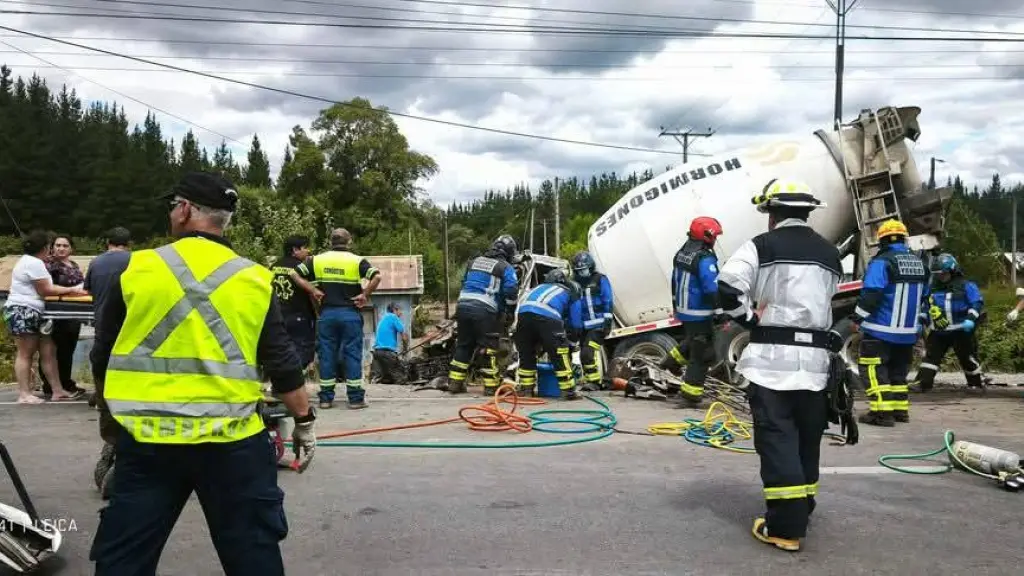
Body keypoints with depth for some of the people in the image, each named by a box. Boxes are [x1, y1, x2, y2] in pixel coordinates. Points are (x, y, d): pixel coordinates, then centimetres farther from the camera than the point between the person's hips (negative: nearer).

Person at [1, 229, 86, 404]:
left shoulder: (30, 261, 19)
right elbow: (45, 290, -13)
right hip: (22, 312, -10)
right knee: (25, 353, -6)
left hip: (32, 314, 10)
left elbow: (43, 288, 18)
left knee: (48, 351, 6)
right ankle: (24, 394, -2)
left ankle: (58, 390, 7)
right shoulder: (34, 263, -15)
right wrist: (70, 290, -1)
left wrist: (71, 291, 12)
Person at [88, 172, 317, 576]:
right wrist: (304, 421, 12)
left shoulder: (134, 271, -1)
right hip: (232, 440, 0)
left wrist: (118, 410, 26)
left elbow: (102, 358, 7)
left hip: (147, 439, 1)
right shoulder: (254, 280, -1)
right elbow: (282, 365, 0)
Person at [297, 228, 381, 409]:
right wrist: (365, 295, -7)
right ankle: (355, 398, 4)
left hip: (326, 314, 2)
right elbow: (376, 277, -16)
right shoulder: (357, 261, -2)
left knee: (327, 354, 8)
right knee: (352, 354, 2)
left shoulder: (317, 260, 6)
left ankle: (326, 397, 11)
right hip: (350, 314, -2)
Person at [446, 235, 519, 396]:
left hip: (463, 305, 6)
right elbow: (511, 291, -9)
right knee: (489, 349, 2)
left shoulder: (473, 262, 20)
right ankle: (491, 386, 3)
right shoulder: (506, 268, 2)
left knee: (463, 346, 15)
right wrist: (510, 311, 5)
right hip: (485, 311, -6)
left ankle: (455, 382, 16)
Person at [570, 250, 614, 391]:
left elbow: (608, 302, -4)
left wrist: (608, 321, -10)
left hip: (598, 325, -6)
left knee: (589, 353, -18)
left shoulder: (600, 280, -1)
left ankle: (594, 381, -11)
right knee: (584, 355, 8)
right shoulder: (575, 283, 10)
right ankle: (588, 382, 19)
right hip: (583, 326, 6)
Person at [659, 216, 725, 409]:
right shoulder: (705, 259, -21)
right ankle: (689, 396, 2)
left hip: (683, 311, 8)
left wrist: (676, 306, 26)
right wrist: (719, 312, -15)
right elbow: (712, 289, -24)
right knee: (701, 355, 0)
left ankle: (673, 360, 32)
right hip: (700, 314, -8)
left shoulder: (681, 254, 6)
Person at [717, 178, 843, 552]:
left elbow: (727, 288, -15)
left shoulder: (762, 246, -4)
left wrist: (750, 322, -2)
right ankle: (801, 509, 31)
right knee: (808, 437, 17)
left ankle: (786, 527, -5)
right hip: (815, 358, 6)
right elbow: (832, 305, 17)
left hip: (772, 356, -6)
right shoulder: (830, 255, 16)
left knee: (777, 440, -4)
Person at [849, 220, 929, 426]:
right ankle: (900, 409, 23)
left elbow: (871, 294, -22)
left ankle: (882, 412, -9)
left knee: (873, 369, -3)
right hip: (908, 331, 8)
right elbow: (923, 296, 19)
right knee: (898, 369, 19)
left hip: (881, 330, -8)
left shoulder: (881, 262, -15)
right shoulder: (919, 263, 10)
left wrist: (857, 318, -13)